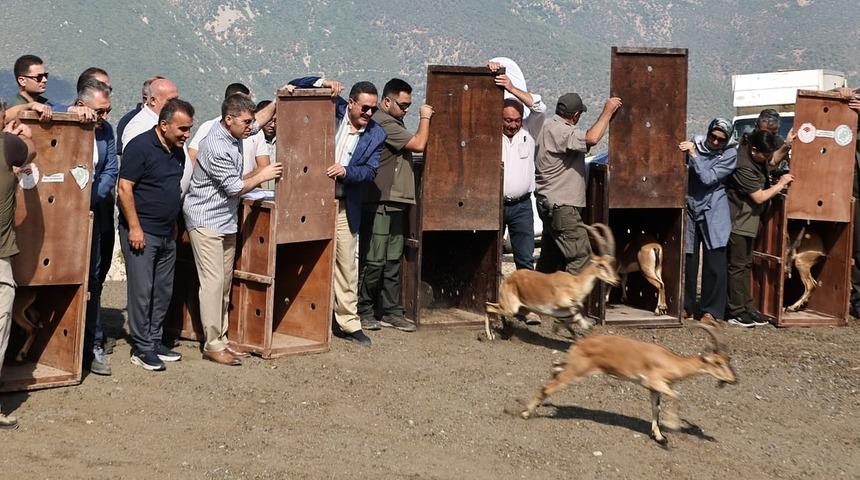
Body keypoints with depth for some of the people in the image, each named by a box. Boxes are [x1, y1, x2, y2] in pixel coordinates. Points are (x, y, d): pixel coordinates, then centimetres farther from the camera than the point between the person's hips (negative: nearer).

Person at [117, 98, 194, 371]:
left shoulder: (178, 152, 11)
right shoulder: (140, 146, -13)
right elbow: (124, 188, -15)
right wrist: (134, 227, -18)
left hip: (167, 233, 8)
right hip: (141, 232, -8)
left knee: (163, 290, 12)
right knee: (142, 290, -4)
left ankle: (154, 341, 23)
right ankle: (142, 348, 3)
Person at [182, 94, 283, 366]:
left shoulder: (235, 137, 4)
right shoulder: (216, 147, -23)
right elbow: (234, 188, -16)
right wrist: (262, 176, -6)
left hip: (226, 220, 10)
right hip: (206, 221, -10)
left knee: (225, 281, 11)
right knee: (213, 281, -10)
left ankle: (221, 337, 18)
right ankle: (212, 345, -6)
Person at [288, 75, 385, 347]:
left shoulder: (376, 135, 1)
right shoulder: (332, 110, -3)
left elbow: (370, 171, -4)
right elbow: (294, 88, -2)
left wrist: (346, 171, -23)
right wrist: (321, 83, -18)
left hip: (343, 206, 1)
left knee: (346, 265, 6)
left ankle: (349, 323, 16)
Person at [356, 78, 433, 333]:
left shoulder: (393, 122, 20)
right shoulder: (383, 123, -14)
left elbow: (410, 148, 22)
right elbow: (418, 144, -15)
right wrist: (425, 117, -1)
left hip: (395, 203, 10)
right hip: (379, 204, -10)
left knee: (393, 261, 11)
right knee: (374, 261, -4)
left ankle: (391, 312, 16)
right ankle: (364, 311, 5)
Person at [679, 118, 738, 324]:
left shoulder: (730, 154, -4)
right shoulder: (695, 143, 4)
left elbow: (708, 178, -15)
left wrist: (693, 154, -16)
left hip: (713, 214, -2)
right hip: (690, 210, 2)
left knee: (714, 264, -4)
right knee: (688, 261, 3)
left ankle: (711, 310, 3)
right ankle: (686, 306, 16)